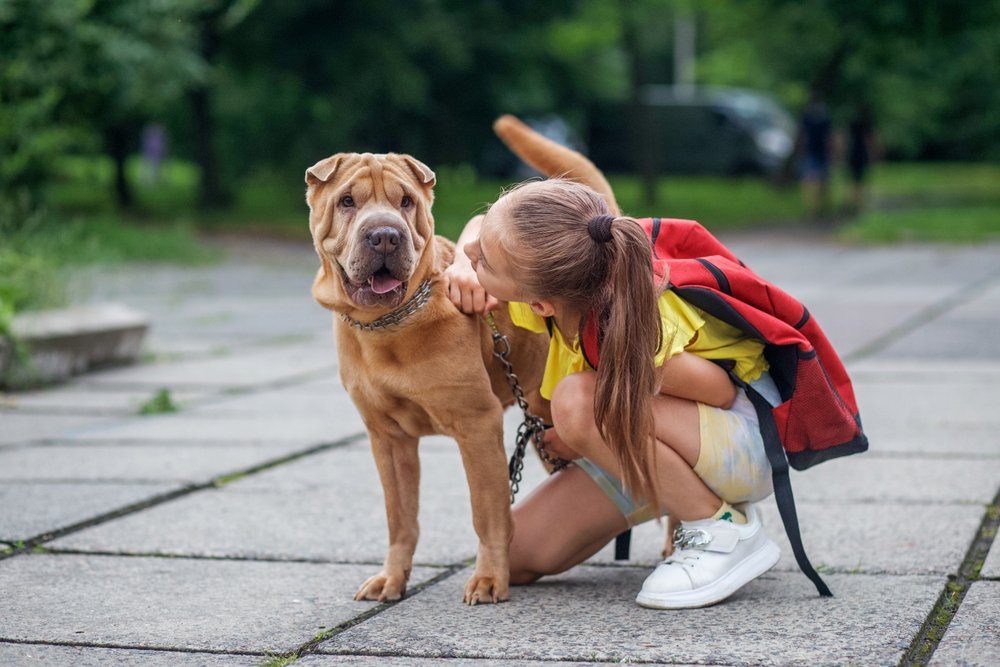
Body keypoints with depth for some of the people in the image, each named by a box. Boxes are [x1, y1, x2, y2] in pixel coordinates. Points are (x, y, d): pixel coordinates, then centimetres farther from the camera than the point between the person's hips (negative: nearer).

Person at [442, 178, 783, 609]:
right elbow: (478, 229, 3)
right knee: (513, 557, -2)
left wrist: (588, 438, -19)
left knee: (579, 400, -35)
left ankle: (724, 531, -15)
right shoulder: (543, 283, -19)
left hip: (744, 438, -7)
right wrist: (462, 266, -22)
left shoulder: (634, 345, -38)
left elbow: (722, 394, -22)